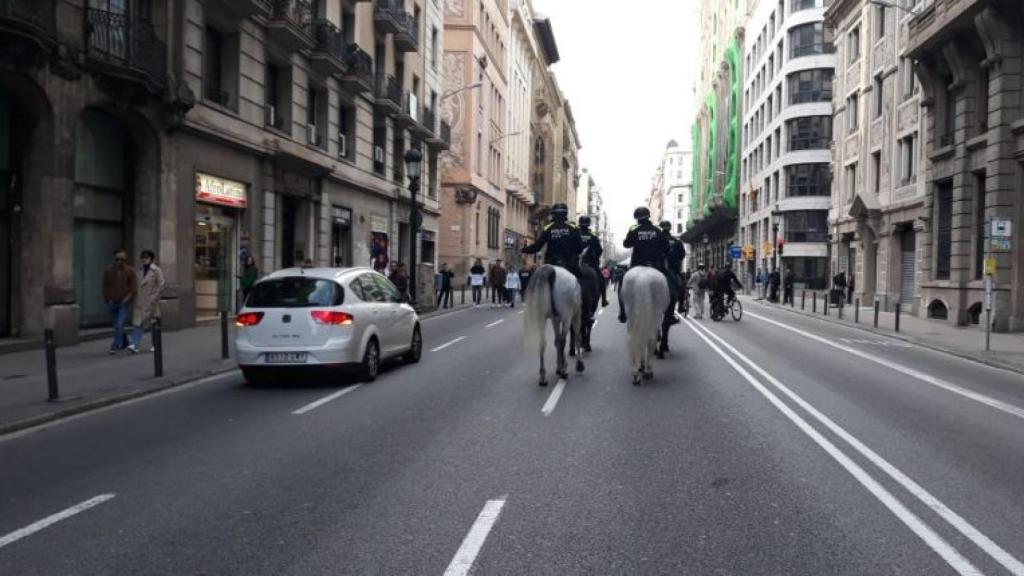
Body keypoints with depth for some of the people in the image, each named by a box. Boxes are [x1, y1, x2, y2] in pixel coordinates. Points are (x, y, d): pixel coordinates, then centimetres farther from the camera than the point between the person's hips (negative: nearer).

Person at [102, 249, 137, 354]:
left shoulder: (130, 271, -2)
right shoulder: (108, 271, 5)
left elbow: (134, 286, -3)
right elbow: (105, 286, 10)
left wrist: (128, 297, -13)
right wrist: (108, 299, 4)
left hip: (124, 303, -4)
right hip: (112, 303, 4)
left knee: (119, 325, -13)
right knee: (117, 325, 13)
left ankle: (115, 346, -12)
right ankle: (124, 342, 32)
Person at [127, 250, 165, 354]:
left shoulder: (156, 270, -5)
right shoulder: (140, 270, 9)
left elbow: (161, 286, -8)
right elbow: (136, 285, 14)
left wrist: (154, 297, -12)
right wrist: (136, 296, 4)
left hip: (151, 302, -4)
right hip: (140, 302, 4)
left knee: (154, 324, 6)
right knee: (137, 323, -6)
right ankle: (134, 345, -12)